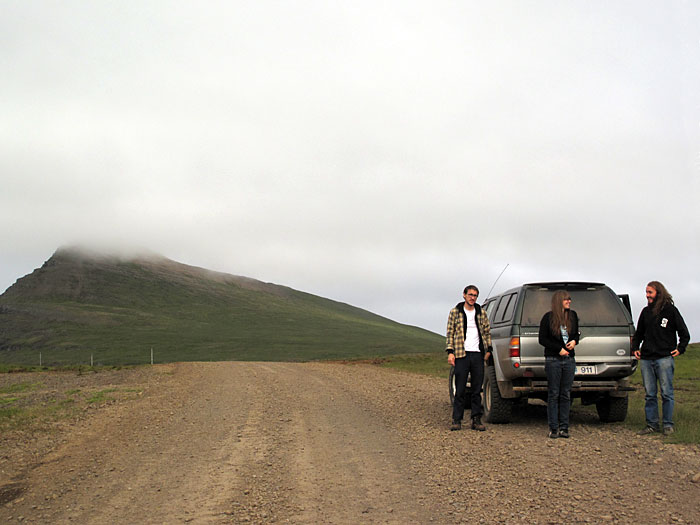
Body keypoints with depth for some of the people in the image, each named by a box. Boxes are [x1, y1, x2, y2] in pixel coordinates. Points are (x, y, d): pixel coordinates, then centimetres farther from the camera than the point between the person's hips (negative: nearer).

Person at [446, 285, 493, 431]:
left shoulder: (481, 312, 12)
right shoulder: (455, 312, 3)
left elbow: (487, 331, 17)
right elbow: (450, 333, 3)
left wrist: (488, 349, 8)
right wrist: (450, 352, -5)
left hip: (478, 354, 3)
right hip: (461, 355, -3)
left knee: (477, 390, 6)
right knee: (460, 390, -3)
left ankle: (476, 420, 11)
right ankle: (456, 420, 3)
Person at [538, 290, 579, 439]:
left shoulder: (572, 316, 9)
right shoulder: (548, 317, -4)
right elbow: (542, 339, -3)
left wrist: (574, 341, -2)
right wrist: (559, 349, -12)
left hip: (569, 360, 4)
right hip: (553, 360, -4)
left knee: (566, 394, 5)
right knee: (553, 394, -1)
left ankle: (564, 427, 10)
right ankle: (553, 428, 4)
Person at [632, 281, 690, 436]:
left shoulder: (670, 310, 0)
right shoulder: (646, 311, 14)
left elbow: (684, 333, 6)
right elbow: (638, 333, 25)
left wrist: (680, 348, -5)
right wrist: (635, 348, 14)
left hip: (664, 358, -5)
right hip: (646, 359, 5)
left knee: (666, 393, -2)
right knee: (649, 395, 5)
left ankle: (668, 424, 6)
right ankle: (652, 424, 11)